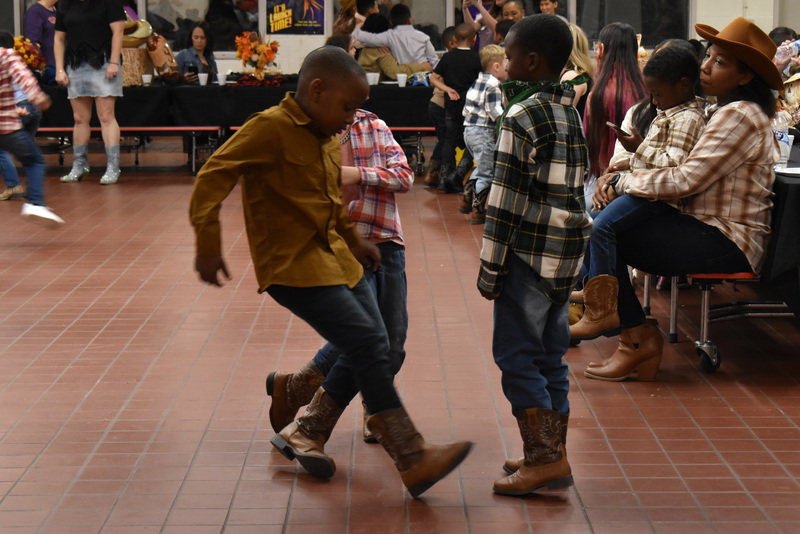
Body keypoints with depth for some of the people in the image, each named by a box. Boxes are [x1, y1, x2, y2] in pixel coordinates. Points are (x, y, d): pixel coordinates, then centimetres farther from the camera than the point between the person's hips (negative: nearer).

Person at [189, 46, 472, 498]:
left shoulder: (328, 139, 12)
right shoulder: (270, 128, -15)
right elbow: (213, 177, -20)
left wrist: (354, 240, 31)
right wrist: (209, 243, -25)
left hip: (333, 257, 10)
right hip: (292, 265, -9)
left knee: (371, 350, 8)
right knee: (368, 344, -16)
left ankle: (306, 434, 24)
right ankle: (413, 460, -12)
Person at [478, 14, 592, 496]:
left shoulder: (524, 117, -14)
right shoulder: (572, 112, 12)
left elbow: (506, 199, -14)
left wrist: (490, 268, -10)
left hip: (531, 252, -8)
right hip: (568, 251, 8)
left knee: (516, 354, -2)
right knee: (550, 354, 13)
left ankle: (546, 460, -4)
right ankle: (551, 456, 18)